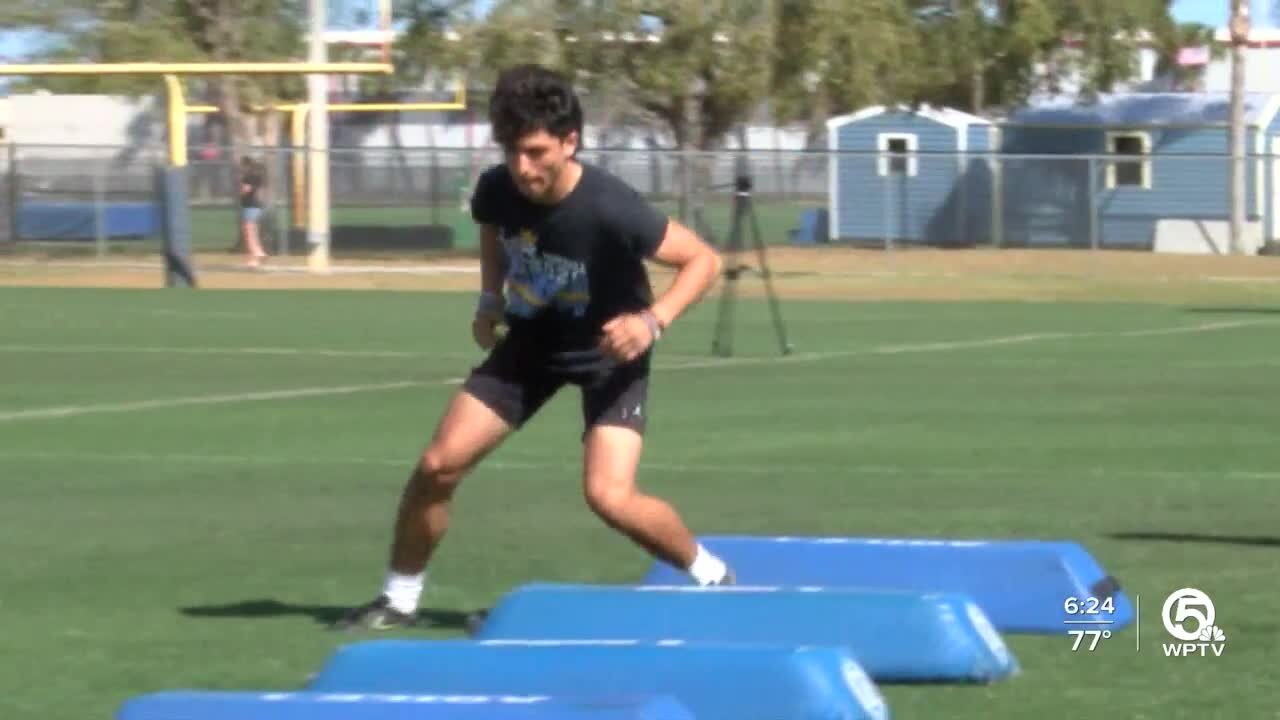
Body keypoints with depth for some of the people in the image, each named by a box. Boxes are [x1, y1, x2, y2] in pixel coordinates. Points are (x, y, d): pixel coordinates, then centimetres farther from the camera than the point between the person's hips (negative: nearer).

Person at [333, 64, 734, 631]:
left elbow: (703, 260, -23)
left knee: (609, 497, -21)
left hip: (607, 351, -5)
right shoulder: (498, 189, -18)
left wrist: (652, 321, -35)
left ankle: (713, 578, 4)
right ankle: (399, 599, 16)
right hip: (531, 339, 5)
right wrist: (491, 297, -1)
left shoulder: (610, 209, -33)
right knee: (439, 464, -4)